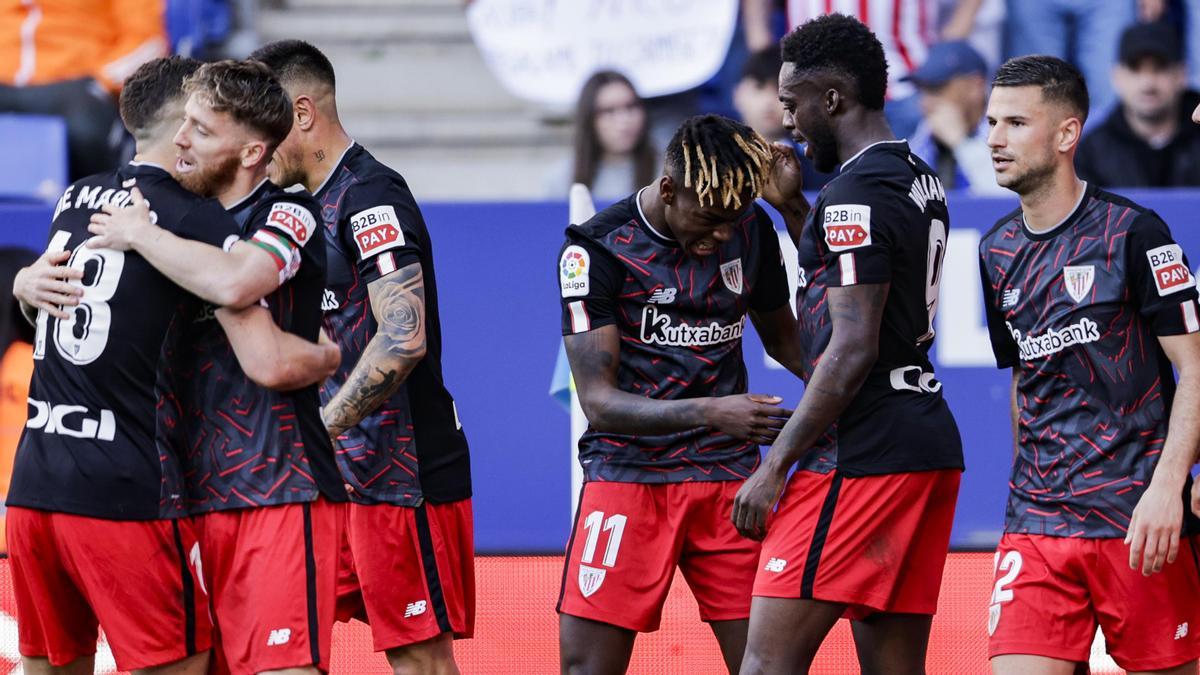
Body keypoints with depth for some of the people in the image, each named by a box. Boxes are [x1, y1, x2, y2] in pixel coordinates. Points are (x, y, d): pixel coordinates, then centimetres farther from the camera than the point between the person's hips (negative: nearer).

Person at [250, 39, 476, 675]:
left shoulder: (372, 197, -15)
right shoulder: (319, 201, 15)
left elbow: (404, 339, -25)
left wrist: (321, 431, -21)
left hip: (404, 472, -10)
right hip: (348, 469, 10)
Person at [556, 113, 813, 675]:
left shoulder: (751, 229, 3)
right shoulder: (597, 248, -11)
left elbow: (785, 341, 17)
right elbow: (598, 401, -16)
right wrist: (712, 411, -29)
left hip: (728, 476, 3)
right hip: (626, 475, -3)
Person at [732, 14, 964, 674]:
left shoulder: (854, 196, -14)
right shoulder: (919, 179, 16)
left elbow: (852, 350, -20)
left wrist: (774, 468, -17)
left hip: (862, 456, -10)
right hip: (929, 442, 10)